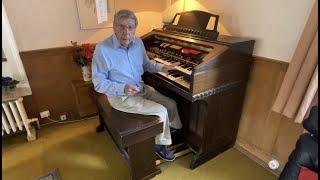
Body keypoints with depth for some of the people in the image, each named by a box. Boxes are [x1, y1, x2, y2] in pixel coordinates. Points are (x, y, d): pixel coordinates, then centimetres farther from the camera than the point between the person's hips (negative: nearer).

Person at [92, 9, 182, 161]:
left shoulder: (138, 42, -2)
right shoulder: (102, 49, -20)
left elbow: (146, 63, 15)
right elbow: (99, 83, -16)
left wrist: (162, 68, -3)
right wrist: (123, 88, -29)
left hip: (141, 89, 7)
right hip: (120, 97, -6)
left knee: (171, 104, 3)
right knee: (161, 111, -15)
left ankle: (177, 132, 32)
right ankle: (160, 145, 12)